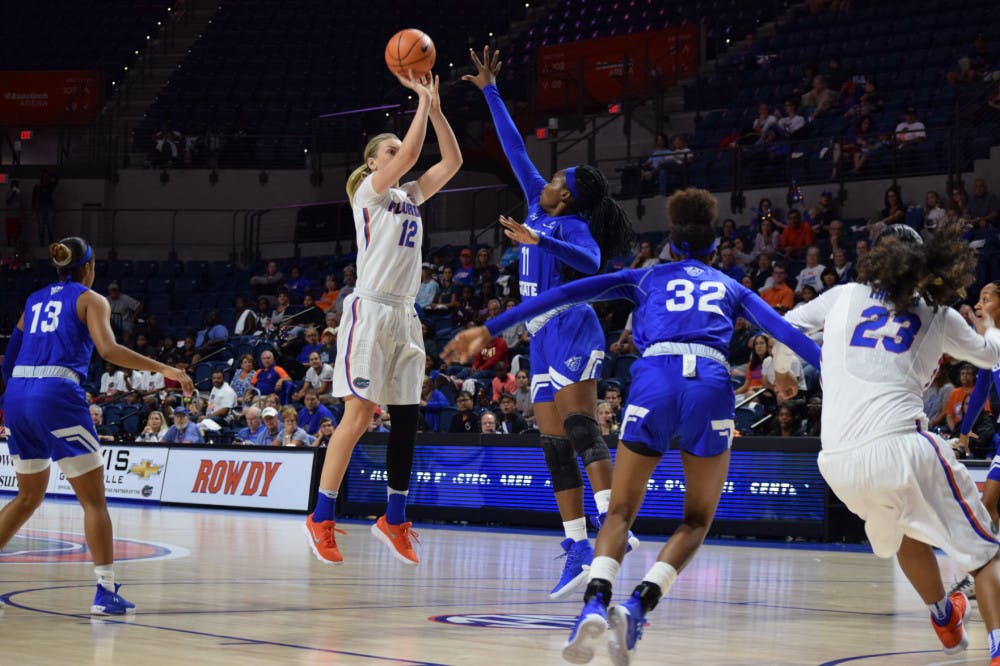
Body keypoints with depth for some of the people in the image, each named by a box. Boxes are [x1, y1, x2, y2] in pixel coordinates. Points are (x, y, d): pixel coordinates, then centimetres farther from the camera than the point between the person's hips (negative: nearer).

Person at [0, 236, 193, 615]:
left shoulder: (36, 300, 22)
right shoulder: (91, 300, 5)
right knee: (94, 500, 0)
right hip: (58, 398, -6)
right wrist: (163, 369, -12)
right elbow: (108, 349, -12)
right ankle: (106, 592, -4)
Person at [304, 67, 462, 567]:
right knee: (359, 415, -12)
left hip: (404, 314, 7)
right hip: (370, 309, -7)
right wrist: (423, 103, -8)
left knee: (407, 420, 5)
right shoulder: (368, 189, -1)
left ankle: (394, 520, 14)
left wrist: (435, 107, 3)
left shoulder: (411, 196, 18)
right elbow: (411, 153, -16)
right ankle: (321, 518, -7)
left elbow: (452, 160, 9)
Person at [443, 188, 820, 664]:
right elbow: (784, 330, 12)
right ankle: (638, 606, -9)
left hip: (653, 383, 0)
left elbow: (566, 293, 17)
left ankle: (595, 603, -19)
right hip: (711, 388, 0)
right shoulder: (731, 288, 28)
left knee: (620, 512, 10)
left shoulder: (647, 278, 26)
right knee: (697, 519, 16)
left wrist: (488, 329, 16)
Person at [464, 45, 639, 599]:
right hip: (544, 339, 8)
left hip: (570, 330, -8)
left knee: (579, 428, -22)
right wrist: (490, 91, 25)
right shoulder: (540, 210, 18)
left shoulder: (570, 225, -3)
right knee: (554, 445, 1)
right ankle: (578, 553, -2)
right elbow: (515, 149, 23)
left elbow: (589, 259, -25)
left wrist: (539, 240, -36)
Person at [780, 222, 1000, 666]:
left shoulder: (844, 297, 16)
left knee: (903, 530, 33)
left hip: (836, 463, 3)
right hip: (900, 448, -3)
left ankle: (945, 620, 50)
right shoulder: (937, 315, 15)